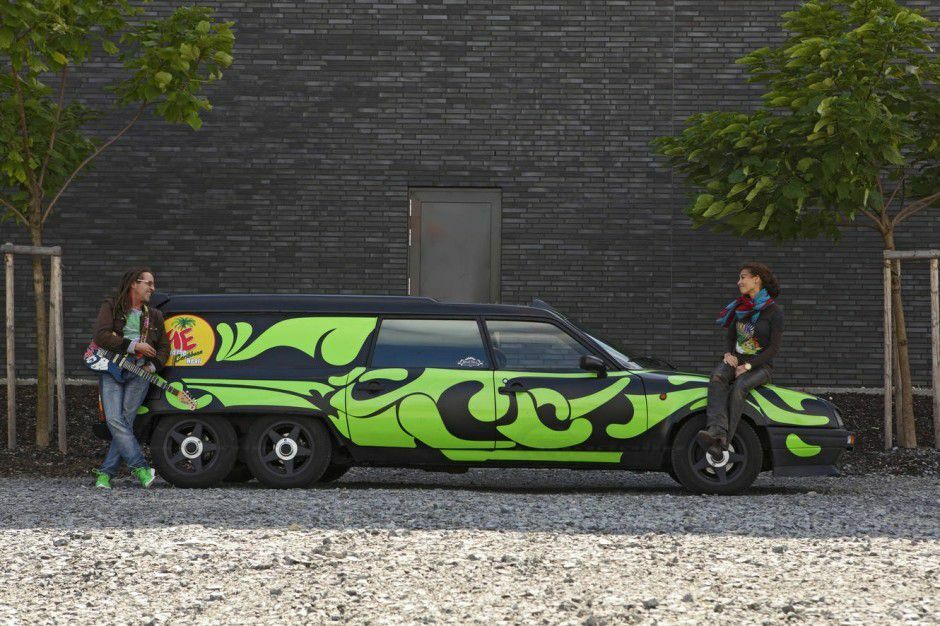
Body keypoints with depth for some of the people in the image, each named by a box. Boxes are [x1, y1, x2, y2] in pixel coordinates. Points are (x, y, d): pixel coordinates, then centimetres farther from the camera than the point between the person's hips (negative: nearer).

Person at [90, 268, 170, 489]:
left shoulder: (154, 316, 18)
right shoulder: (111, 307, 4)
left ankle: (106, 473, -4)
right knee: (114, 419, -19)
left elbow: (164, 347, 23)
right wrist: (133, 346, -13)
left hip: (139, 374, 3)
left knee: (125, 421, -9)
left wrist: (153, 366, 3)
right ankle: (140, 467, -18)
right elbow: (101, 336, -10)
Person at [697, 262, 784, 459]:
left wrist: (748, 366, -17)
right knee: (717, 376, -30)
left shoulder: (774, 311, -6)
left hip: (760, 366, -4)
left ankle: (722, 444, -43)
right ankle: (716, 431, -51)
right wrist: (728, 354, -5)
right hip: (736, 360, 4)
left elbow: (774, 348, -10)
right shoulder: (741, 307, 12)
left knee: (739, 387, -36)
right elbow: (730, 335, 17)